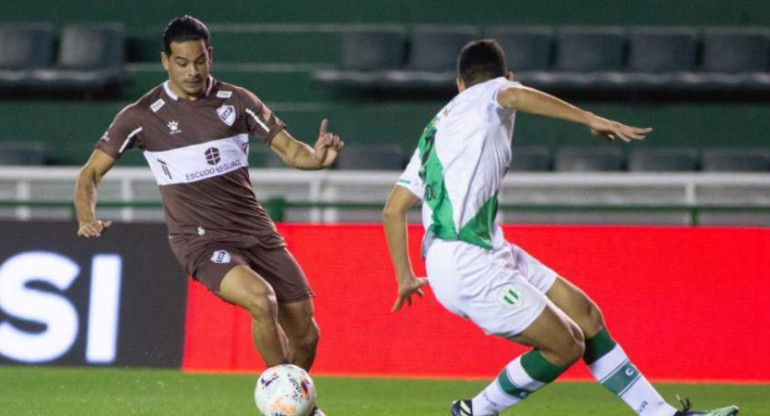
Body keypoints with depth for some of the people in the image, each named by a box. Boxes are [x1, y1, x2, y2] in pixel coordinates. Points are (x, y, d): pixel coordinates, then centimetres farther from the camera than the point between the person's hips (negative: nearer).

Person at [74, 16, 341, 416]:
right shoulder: (142, 116, -5)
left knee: (304, 330, 4)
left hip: (255, 229, 4)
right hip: (201, 240, -4)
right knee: (261, 298, -32)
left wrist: (316, 156, -22)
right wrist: (86, 217, -20)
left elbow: (289, 150, 2)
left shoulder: (236, 101, 3)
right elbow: (91, 172, 0)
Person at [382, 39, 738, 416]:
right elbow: (514, 95, -24)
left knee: (586, 315, 10)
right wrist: (590, 119, -30)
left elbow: (393, 209, 19)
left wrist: (406, 277, 24)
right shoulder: (489, 93, 3)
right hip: (468, 264, -9)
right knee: (566, 345, -5)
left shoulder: (436, 130, 24)